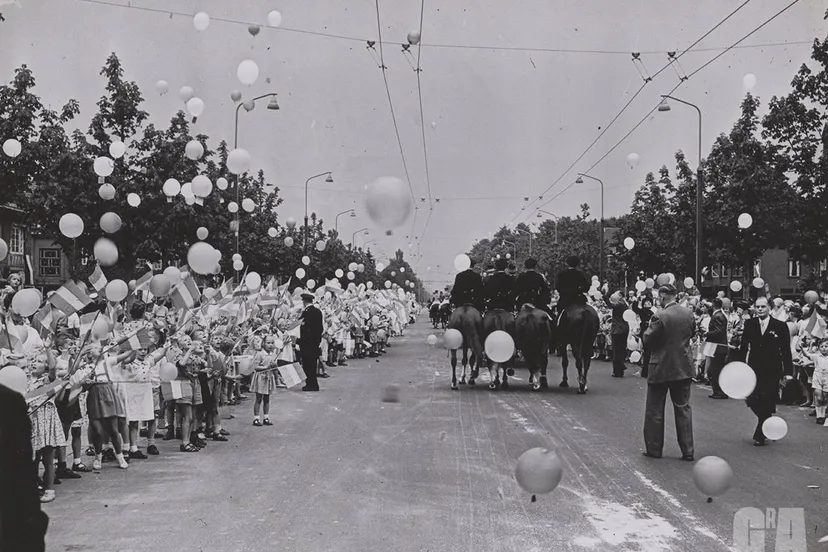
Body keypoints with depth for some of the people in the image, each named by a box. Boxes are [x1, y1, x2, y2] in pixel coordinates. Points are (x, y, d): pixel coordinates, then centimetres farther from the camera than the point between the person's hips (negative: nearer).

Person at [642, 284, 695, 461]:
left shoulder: (660, 316, -19)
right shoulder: (689, 313, -1)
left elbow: (648, 340, -13)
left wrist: (650, 326, 3)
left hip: (661, 368, -5)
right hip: (683, 368, 5)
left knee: (654, 410, 8)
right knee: (683, 408, 11)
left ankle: (654, 448, 15)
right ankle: (687, 450, 11)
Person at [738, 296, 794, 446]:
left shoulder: (780, 326, -3)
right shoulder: (749, 324, 4)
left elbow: (786, 351, -2)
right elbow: (744, 347, 6)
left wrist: (788, 372, -7)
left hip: (772, 372, -2)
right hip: (754, 370, 2)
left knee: (766, 404, -2)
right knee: (752, 401, -3)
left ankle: (760, 436, 11)